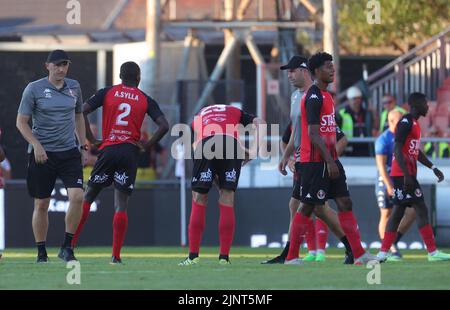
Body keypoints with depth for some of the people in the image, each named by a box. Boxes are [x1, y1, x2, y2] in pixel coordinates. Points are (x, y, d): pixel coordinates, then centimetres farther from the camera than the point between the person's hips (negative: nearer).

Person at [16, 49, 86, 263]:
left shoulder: (74, 87, 9)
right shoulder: (34, 89, -3)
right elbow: (21, 122, -3)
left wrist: (83, 145, 16)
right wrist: (36, 145, -14)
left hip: (69, 152, 3)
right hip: (42, 154, -3)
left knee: (77, 196, -15)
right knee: (41, 205, 2)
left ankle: (67, 247, -2)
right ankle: (41, 252, 15)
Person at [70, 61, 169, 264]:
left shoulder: (107, 93, 7)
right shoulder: (145, 100, 8)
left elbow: (82, 112, -4)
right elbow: (163, 126, -2)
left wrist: (91, 139, 3)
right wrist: (146, 146, 5)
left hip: (108, 149, 0)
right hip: (130, 152, 0)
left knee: (88, 196, 12)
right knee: (121, 204, 1)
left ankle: (70, 246, 6)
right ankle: (116, 255, -6)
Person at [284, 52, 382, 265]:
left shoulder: (325, 96, 17)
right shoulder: (314, 97, -14)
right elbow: (313, 133, -20)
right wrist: (329, 161, -23)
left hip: (329, 160, 10)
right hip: (314, 161, -10)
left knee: (345, 203, 4)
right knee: (307, 207, -5)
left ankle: (359, 254, 3)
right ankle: (291, 257, 1)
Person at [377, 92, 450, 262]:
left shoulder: (413, 123, 17)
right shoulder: (406, 122, -14)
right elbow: (398, 150, -21)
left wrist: (433, 168, 19)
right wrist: (407, 176, -25)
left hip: (407, 175, 10)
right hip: (403, 174, -10)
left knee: (398, 211, 10)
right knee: (421, 209, -9)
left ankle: (383, 253, 11)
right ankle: (432, 252, -8)